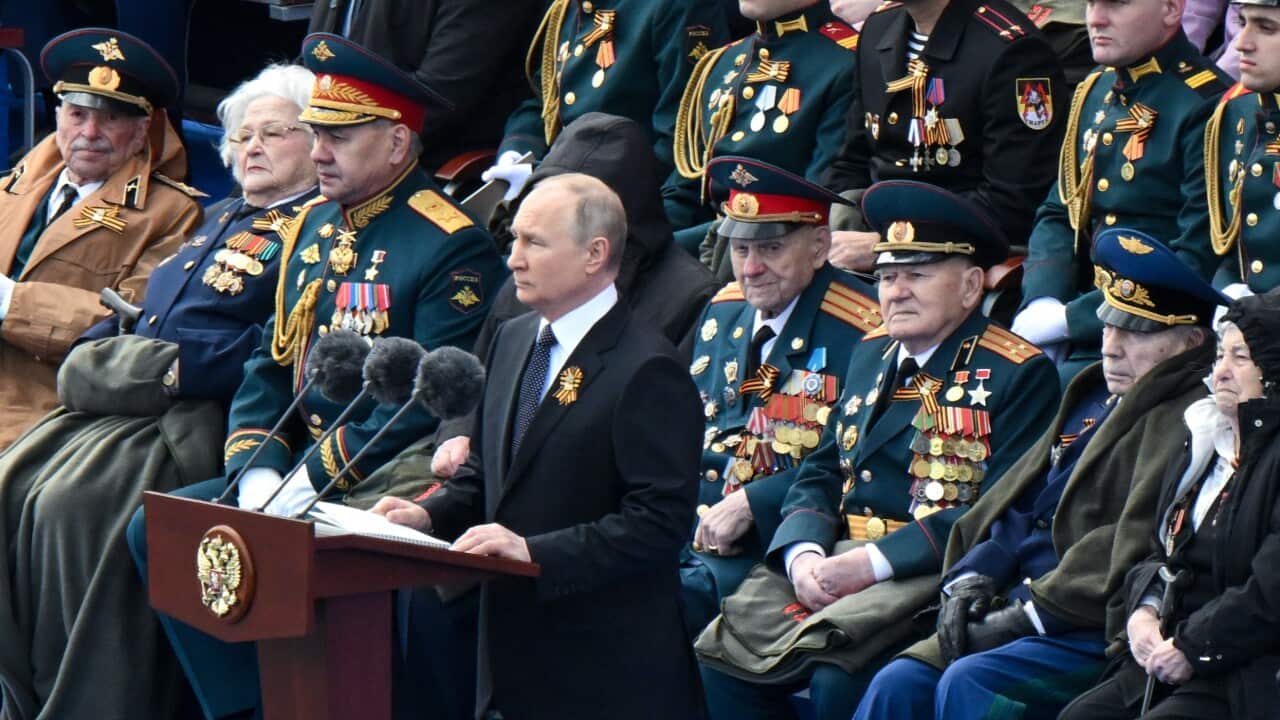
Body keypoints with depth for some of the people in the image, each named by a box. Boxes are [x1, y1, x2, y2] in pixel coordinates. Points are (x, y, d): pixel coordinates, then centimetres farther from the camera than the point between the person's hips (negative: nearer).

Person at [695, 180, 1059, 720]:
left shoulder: (1018, 375, -3)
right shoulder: (870, 355, 19)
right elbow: (819, 475, 18)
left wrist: (871, 563, -19)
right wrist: (803, 554, -5)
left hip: (931, 574, -6)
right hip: (834, 557, 6)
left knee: (836, 675, -31)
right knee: (720, 654, -16)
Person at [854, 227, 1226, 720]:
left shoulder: (1190, 421, -10)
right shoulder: (1093, 397, 20)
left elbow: (1134, 547, -19)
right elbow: (1019, 503, 20)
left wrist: (1027, 616, -17)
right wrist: (971, 581, 2)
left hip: (1107, 632, -9)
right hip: (1023, 610, 9)